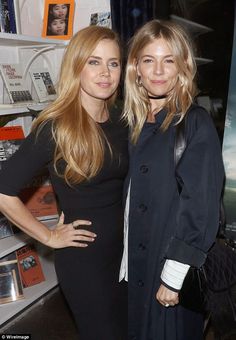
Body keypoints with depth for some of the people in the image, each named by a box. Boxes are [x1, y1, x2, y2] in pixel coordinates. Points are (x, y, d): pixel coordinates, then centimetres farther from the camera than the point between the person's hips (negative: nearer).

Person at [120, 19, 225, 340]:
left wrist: (174, 276, -16)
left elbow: (199, 206, -17)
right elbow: (127, 196, 7)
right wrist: (123, 260, 8)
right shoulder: (133, 121, 2)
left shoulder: (196, 123, -15)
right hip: (134, 259, 6)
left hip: (173, 260, -5)